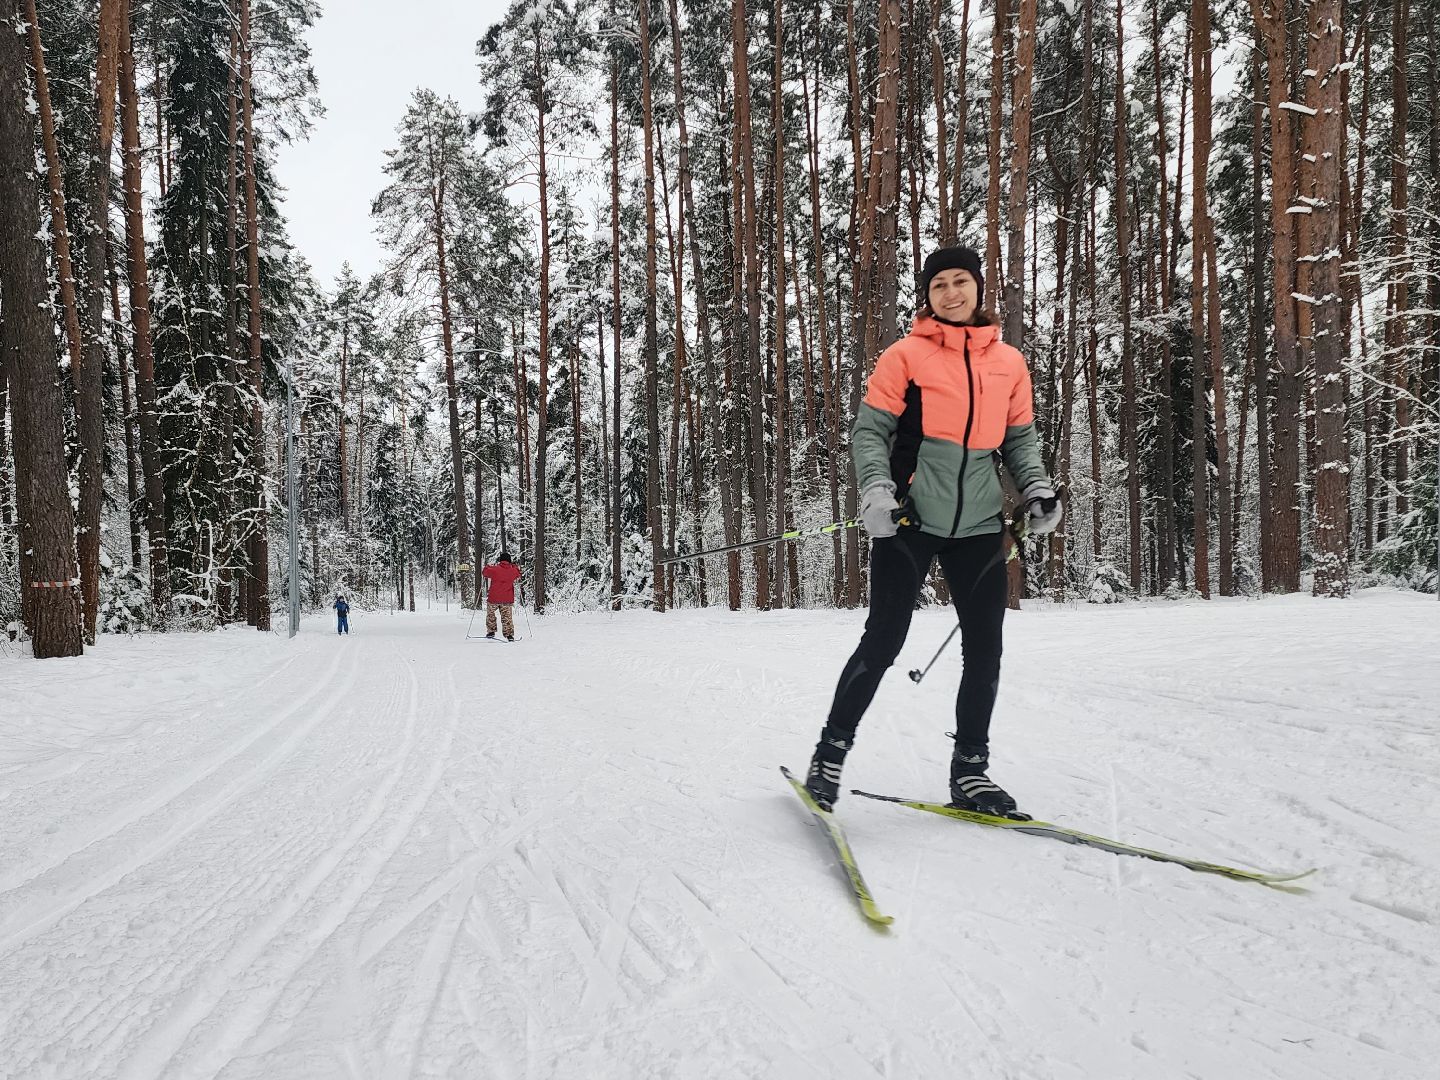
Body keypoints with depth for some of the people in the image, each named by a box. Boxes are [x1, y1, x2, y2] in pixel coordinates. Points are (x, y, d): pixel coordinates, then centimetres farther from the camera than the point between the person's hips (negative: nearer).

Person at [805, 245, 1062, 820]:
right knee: (883, 641, -3)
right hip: (910, 517, -4)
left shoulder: (1009, 362, 10)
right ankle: (830, 753, 13)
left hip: (979, 524, 4)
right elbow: (869, 431, -3)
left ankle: (970, 770, 20)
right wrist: (876, 490, -18)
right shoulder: (907, 354, -1)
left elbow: (1020, 437, 19)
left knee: (985, 650, 6)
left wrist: (1038, 488, 2)